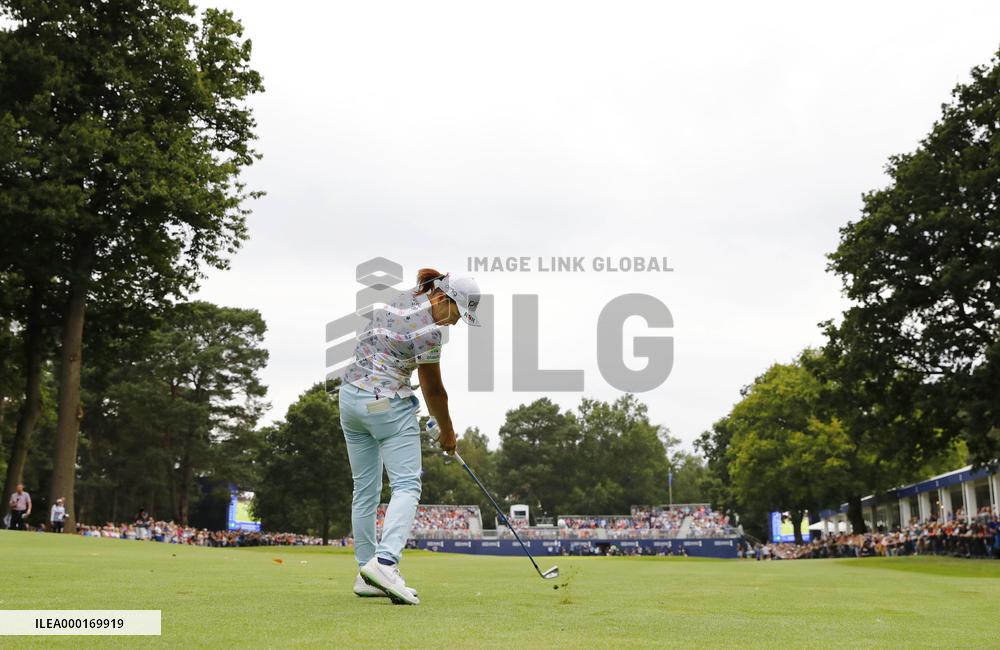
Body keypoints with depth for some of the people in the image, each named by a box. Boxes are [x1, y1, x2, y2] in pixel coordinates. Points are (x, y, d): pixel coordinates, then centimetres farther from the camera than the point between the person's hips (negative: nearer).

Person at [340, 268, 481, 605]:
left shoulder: (402, 298, 9)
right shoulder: (428, 331, -16)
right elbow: (434, 390, -7)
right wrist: (447, 431, 9)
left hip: (351, 395, 9)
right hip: (388, 405, -9)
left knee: (365, 489, 10)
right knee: (406, 485, -8)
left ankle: (366, 575, 15)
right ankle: (384, 561, -27)